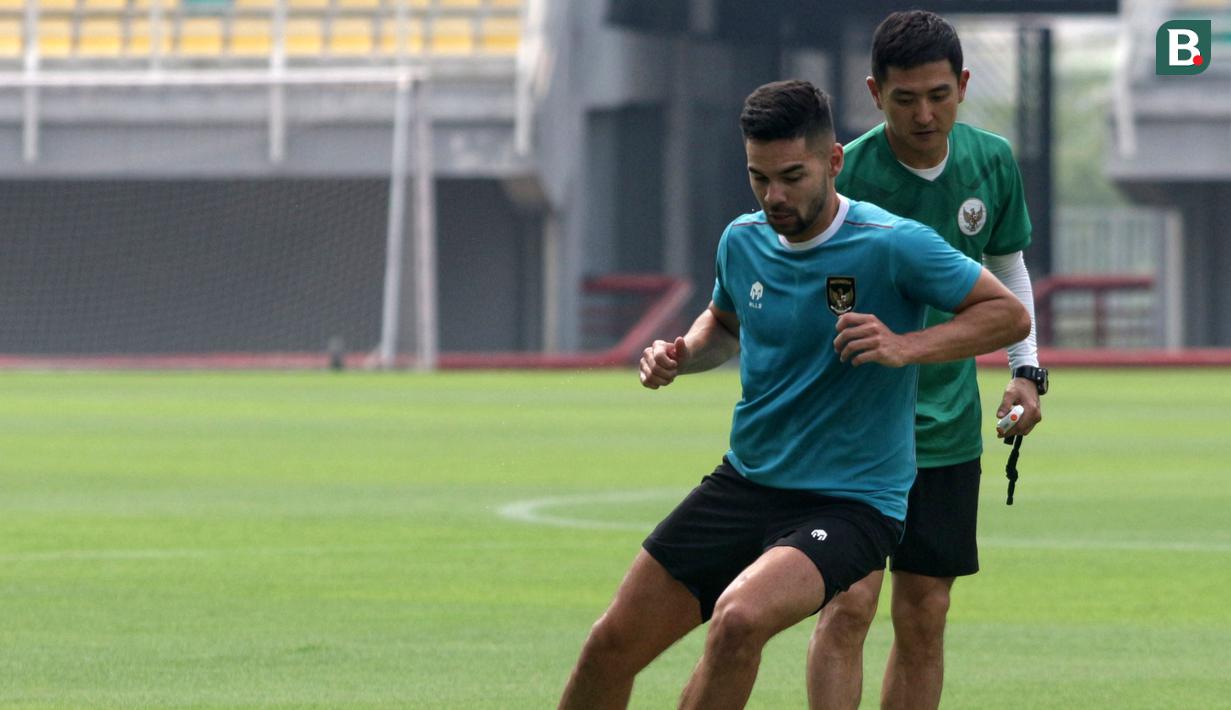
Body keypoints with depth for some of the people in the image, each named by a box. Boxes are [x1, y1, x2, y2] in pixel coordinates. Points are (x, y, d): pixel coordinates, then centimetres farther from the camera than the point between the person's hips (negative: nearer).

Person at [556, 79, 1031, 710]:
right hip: (744, 484, 6)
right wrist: (681, 354, 2)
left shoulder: (893, 247, -16)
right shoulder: (742, 242, 2)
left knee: (739, 618, -33)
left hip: (850, 503, -6)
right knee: (613, 645, 4)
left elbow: (1009, 314, -9)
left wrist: (905, 347, -24)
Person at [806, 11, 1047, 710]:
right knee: (850, 603, -15)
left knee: (924, 620, 6)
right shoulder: (844, 175, -15)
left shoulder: (993, 161, 0)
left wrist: (1027, 368, 7)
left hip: (948, 424, 5)